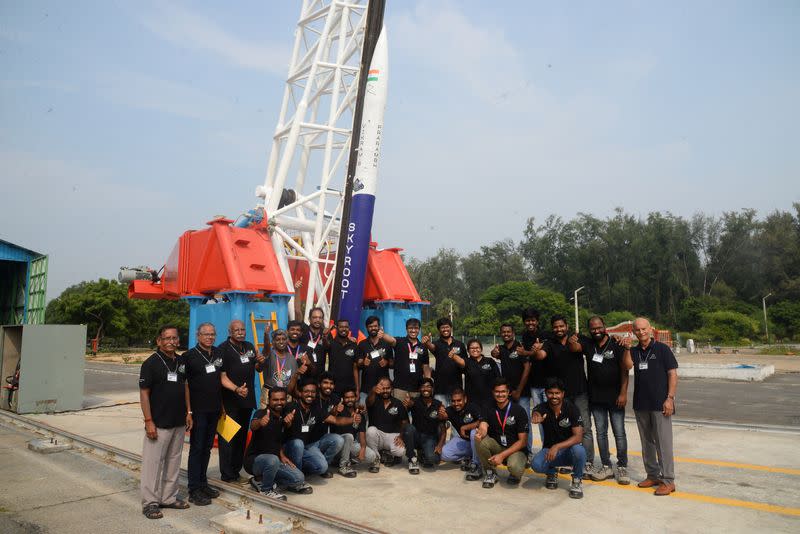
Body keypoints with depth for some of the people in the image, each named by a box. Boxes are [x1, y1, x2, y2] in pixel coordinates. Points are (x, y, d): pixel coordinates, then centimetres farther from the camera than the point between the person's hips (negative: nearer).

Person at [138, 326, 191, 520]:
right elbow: (144, 393, -12)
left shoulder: (181, 362, 7)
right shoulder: (151, 363, -11)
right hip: (159, 423, -6)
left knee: (173, 461, 14)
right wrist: (148, 421, -16)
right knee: (153, 462, 1)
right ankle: (150, 502, 13)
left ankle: (169, 497, 27)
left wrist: (188, 412, 11)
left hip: (179, 423, 6)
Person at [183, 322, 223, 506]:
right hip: (198, 410, -6)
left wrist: (222, 405, 15)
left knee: (207, 448, 14)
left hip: (214, 409, 6)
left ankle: (203, 483, 26)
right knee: (196, 448, 0)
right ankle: (194, 490, 7)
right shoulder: (189, 356, -9)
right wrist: (188, 410, -13)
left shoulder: (218, 354, 9)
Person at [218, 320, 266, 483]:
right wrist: (236, 389, -32)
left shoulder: (249, 347, 12)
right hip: (229, 401, -7)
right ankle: (227, 475, 7)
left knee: (241, 437, 14)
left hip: (247, 399, 7)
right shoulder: (223, 349, -11)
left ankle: (236, 472, 25)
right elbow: (222, 377, -17)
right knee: (227, 438, -2)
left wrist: (260, 362, 0)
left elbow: (257, 369, 22)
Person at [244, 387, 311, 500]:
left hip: (274, 459, 7)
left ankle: (261, 479, 9)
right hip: (254, 459, -7)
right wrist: (260, 422, -62)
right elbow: (253, 426, -39)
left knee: (299, 478, -10)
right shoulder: (262, 413, -15)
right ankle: (265, 489, -10)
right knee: (272, 460, -39)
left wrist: (282, 455, 3)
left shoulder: (283, 418, 6)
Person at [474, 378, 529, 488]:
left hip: (516, 449, -3)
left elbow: (523, 441, -12)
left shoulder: (518, 411, -11)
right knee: (479, 440, -26)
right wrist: (480, 433, -43)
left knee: (514, 466, -36)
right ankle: (490, 472, -3)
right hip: (497, 446, 3)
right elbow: (483, 428, -16)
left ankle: (515, 474, 4)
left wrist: (502, 455, -21)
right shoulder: (490, 409, 0)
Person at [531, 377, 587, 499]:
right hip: (549, 449, 1)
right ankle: (551, 472, 9)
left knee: (579, 450, -36)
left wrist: (557, 446, -37)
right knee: (536, 465, -29)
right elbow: (536, 414, -36)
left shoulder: (572, 409, -15)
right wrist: (536, 417, -63)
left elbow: (578, 437, -23)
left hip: (569, 449, -1)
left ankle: (577, 480, -4)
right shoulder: (542, 408, -11)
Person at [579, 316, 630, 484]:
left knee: (619, 433, 3)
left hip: (615, 397, -4)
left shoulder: (616, 345, -7)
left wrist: (623, 393, -15)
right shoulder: (588, 344, 5)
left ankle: (622, 467, 13)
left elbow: (624, 370, -9)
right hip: (596, 398, 4)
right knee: (601, 433, 11)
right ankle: (606, 466, 20)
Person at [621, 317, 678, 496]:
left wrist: (670, 398, -12)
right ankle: (652, 476, 25)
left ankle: (668, 480, 5)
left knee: (663, 442, -3)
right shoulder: (634, 351, 9)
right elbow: (628, 366, -9)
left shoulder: (662, 349, -3)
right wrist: (626, 348, -23)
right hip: (640, 404, 5)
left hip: (659, 404, -5)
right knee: (647, 442, 14)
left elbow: (673, 374, -5)